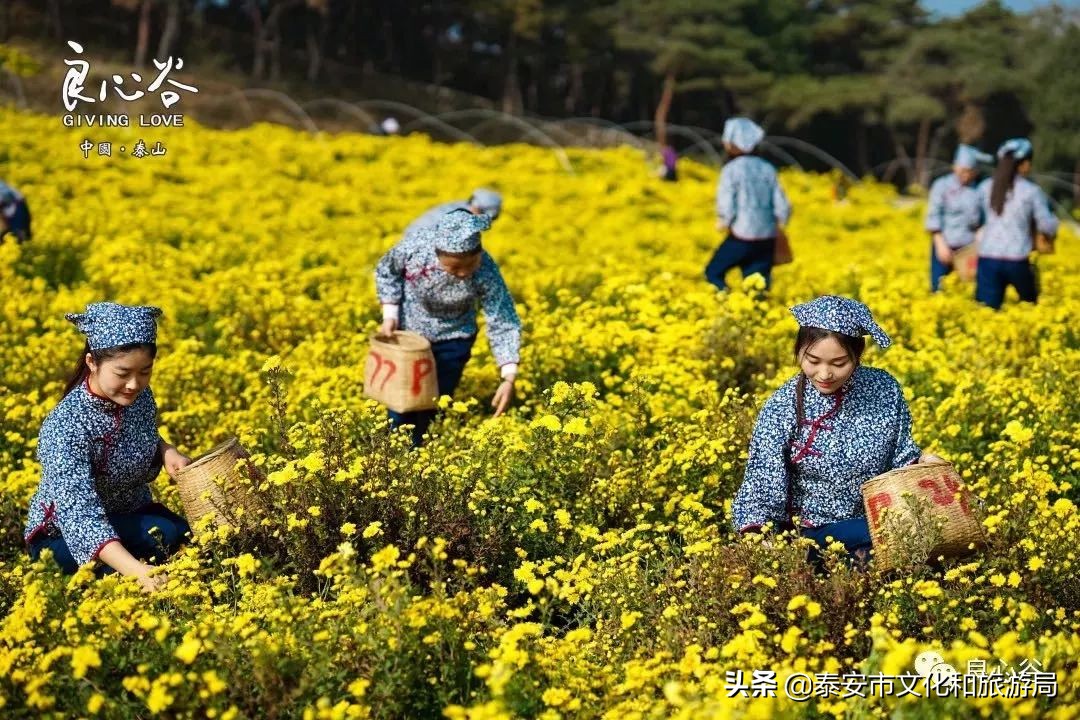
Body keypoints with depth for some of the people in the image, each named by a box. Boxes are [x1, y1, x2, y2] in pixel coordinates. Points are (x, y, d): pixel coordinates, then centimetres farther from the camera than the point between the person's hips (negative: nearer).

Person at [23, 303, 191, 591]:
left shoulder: (139, 397, -10)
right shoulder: (64, 427, -31)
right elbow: (80, 515, -41)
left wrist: (167, 451, -10)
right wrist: (137, 571, -56)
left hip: (132, 517, 7)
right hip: (63, 536, -6)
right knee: (169, 535, -32)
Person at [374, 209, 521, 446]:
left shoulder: (486, 273, -33)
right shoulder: (414, 247, -31)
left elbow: (504, 324, -26)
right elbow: (386, 272, -8)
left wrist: (509, 379, -34)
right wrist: (389, 315, -16)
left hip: (452, 342, -1)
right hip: (406, 333, 1)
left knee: (433, 412, 7)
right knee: (400, 405, 10)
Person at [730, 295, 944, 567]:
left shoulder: (885, 389, -4)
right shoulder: (782, 407, -13)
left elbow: (900, 457, 9)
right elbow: (762, 483, -16)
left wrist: (922, 462, -13)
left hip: (883, 520, 4)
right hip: (818, 532, -4)